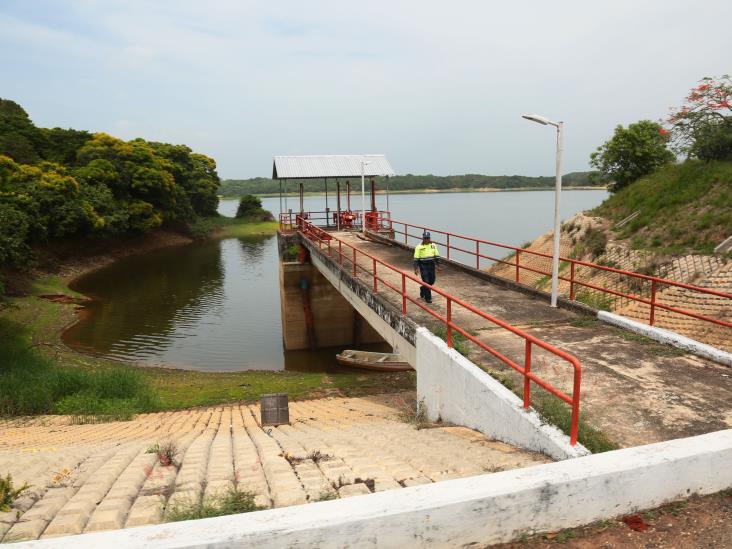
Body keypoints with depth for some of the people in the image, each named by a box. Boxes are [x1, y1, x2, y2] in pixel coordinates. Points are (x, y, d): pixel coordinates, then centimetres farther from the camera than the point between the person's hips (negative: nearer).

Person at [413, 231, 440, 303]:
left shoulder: (433, 245, 2)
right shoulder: (419, 247, -8)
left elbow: (437, 255, 9)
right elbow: (416, 258, -7)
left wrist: (437, 264, 5)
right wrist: (416, 268, -10)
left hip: (431, 265, 4)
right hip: (423, 266, -4)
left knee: (432, 280, 12)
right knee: (426, 281, -5)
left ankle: (422, 289, 40)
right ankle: (428, 297, 6)